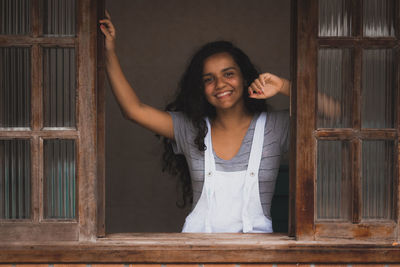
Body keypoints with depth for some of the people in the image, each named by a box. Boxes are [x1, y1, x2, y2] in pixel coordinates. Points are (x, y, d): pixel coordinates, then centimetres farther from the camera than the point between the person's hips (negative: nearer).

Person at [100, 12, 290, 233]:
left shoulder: (274, 127, 4)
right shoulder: (191, 130, 8)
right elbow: (134, 109, 4)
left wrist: (283, 86, -10)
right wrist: (110, 55, 1)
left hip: (256, 239, -3)